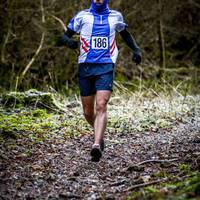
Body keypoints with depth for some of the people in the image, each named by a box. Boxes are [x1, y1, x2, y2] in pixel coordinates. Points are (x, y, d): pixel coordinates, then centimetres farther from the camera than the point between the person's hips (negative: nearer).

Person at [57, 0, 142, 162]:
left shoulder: (115, 17, 10)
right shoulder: (82, 16, 6)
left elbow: (126, 34, 28)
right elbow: (63, 37, 6)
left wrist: (136, 49, 12)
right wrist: (68, 41, -18)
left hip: (106, 67, -1)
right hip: (86, 66, 1)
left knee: (101, 106, -20)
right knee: (88, 112, 7)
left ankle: (97, 145, -27)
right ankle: (100, 135, 35)